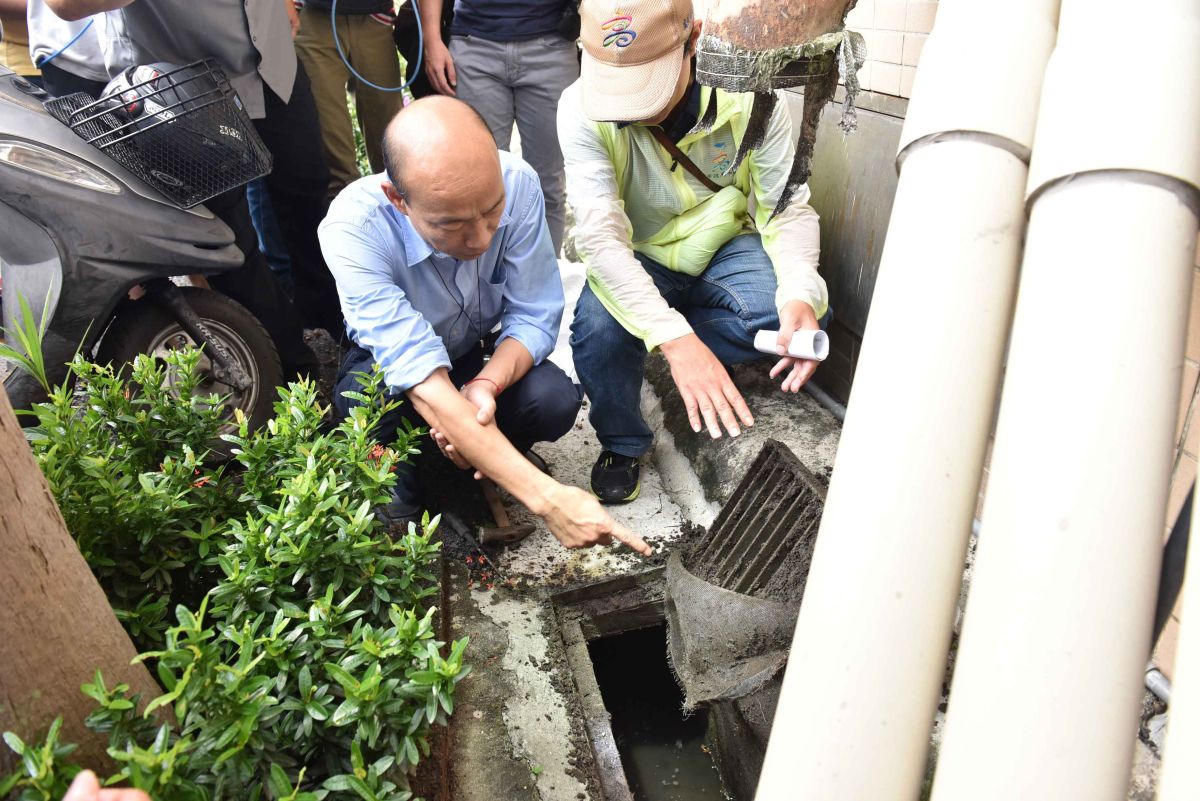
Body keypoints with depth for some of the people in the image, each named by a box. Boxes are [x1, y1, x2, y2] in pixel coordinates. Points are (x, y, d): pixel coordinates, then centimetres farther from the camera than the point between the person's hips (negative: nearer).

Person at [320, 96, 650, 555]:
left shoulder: (517, 184, -27)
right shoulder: (352, 228, -35)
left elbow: (535, 317, -19)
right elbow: (422, 379, -42)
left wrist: (485, 386, -41)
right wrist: (545, 496, -48)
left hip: (482, 355, 2)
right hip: (390, 367, -2)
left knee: (555, 400, -26)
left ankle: (481, 472, 6)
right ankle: (401, 501, -2)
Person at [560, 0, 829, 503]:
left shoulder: (750, 95, -17)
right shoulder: (582, 109, -22)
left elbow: (788, 209, -15)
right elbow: (600, 234, -31)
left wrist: (801, 294, -37)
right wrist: (675, 337, -44)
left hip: (724, 246, 1)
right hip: (635, 257, 0)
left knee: (785, 311, -30)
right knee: (598, 330, -32)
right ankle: (621, 446, -1)